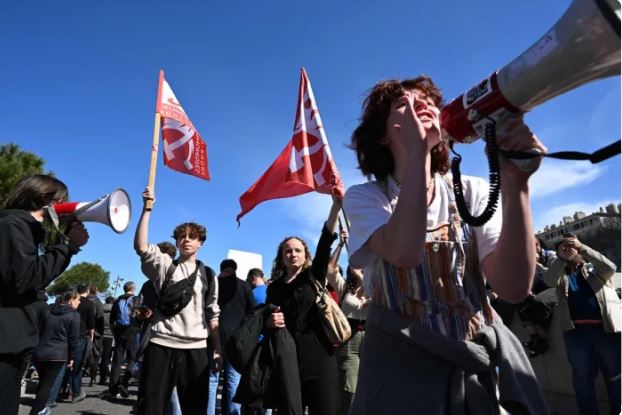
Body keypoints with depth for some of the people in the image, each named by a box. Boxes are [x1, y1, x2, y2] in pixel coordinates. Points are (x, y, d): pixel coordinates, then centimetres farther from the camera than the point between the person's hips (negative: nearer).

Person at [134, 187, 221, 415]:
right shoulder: (165, 266, 9)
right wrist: (147, 208, -13)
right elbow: (140, 246, -10)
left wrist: (217, 350, 6)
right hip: (161, 345, -1)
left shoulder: (208, 275, 13)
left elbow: (213, 316, 12)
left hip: (196, 350, 2)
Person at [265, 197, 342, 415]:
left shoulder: (314, 277, 4)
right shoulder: (274, 287, 11)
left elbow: (325, 242, -10)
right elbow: (264, 321, 17)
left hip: (319, 358, -2)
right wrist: (268, 321, -8)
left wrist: (336, 205, -22)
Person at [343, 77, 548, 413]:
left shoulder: (471, 192, -4)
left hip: (482, 362, 3)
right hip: (403, 366, -2)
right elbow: (405, 253, -31)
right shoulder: (363, 197, -9)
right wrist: (416, 150, -27)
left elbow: (513, 287, -18)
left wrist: (514, 182, -26)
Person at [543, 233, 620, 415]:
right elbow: (549, 281, -6)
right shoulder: (560, 273, 16)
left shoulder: (594, 268, 15)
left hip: (606, 328, 0)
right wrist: (561, 257, -14)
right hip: (575, 331, 1)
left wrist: (582, 248, -12)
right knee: (583, 377, 3)